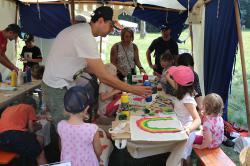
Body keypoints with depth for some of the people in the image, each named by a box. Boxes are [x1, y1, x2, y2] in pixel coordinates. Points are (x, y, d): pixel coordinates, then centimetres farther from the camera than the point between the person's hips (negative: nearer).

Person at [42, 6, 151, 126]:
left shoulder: (81, 30, 5)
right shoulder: (86, 37, -25)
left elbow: (85, 65, 12)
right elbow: (104, 77, -25)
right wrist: (133, 90, -18)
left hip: (59, 85, 9)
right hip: (57, 89, -9)